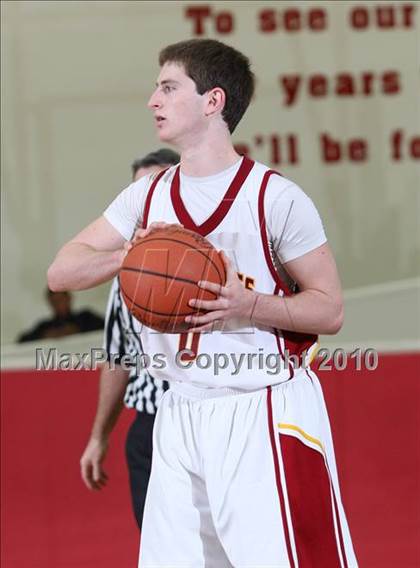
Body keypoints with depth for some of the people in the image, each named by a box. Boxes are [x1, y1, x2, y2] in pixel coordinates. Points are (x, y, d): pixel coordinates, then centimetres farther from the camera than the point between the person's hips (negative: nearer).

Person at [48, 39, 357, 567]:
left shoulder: (275, 197, -8)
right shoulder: (146, 197, 9)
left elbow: (329, 309, -4)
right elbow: (61, 271, 7)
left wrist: (248, 305, -22)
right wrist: (127, 256, -13)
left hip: (266, 413, -5)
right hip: (180, 419, 6)